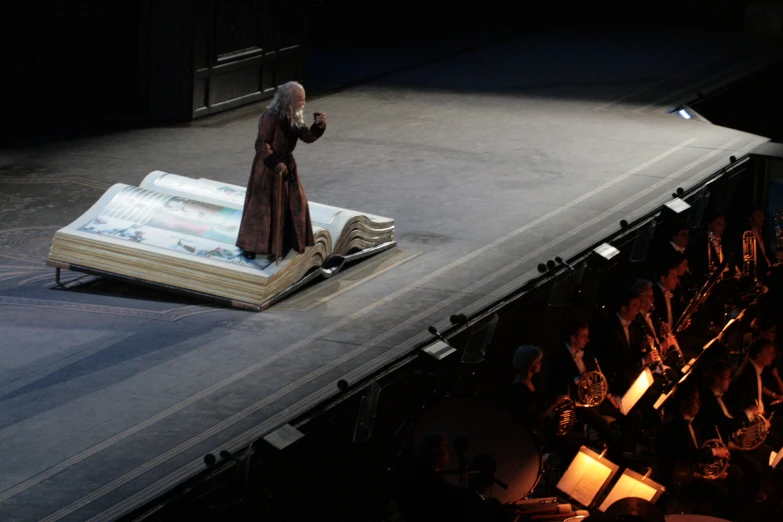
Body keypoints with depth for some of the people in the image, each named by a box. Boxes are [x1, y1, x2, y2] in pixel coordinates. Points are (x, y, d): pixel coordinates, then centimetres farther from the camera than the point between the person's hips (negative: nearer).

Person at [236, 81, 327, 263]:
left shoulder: (295, 117, 2)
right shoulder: (271, 117, -22)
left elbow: (307, 137, 4)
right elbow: (261, 144, -23)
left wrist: (318, 125, -13)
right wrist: (275, 163, -31)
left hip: (287, 164, 8)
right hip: (267, 167, -8)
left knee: (293, 203, 10)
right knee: (262, 206, -1)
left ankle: (282, 243, 24)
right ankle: (249, 246, 11)